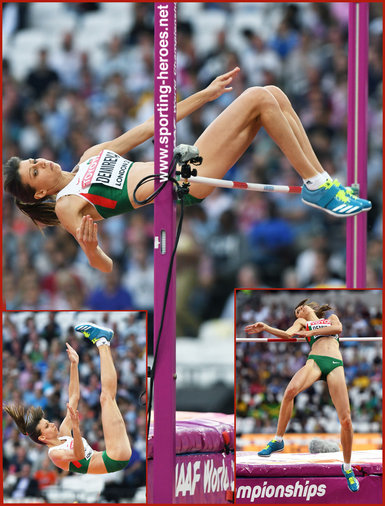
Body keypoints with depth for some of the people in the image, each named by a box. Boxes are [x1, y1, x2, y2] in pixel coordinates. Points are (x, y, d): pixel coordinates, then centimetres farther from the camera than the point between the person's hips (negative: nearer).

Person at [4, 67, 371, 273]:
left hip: (185, 160, 9)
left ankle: (320, 182, 1)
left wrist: (204, 95, 22)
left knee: (272, 95, -4)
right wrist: (89, 247, -37)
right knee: (260, 98, -17)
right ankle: (317, 188, -10)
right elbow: (105, 266, -11)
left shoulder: (90, 156, 17)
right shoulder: (67, 206, -5)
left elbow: (150, 127, 21)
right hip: (186, 183, -9)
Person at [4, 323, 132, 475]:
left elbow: (73, 398, 19)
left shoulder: (63, 435, 18)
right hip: (116, 458, -8)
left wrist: (74, 364, 13)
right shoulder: (54, 454, -6)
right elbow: (79, 455, -28)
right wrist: (76, 428, -42)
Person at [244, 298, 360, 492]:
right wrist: (265, 328, -4)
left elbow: (338, 328, 9)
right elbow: (287, 334, 10)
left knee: (345, 419, -12)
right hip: (314, 360, 0)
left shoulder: (331, 318, 32)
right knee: (290, 390, -33)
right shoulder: (302, 322, 30)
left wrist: (311, 332, 6)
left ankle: (347, 467, 4)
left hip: (335, 365, 0)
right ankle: (278, 440, -19)